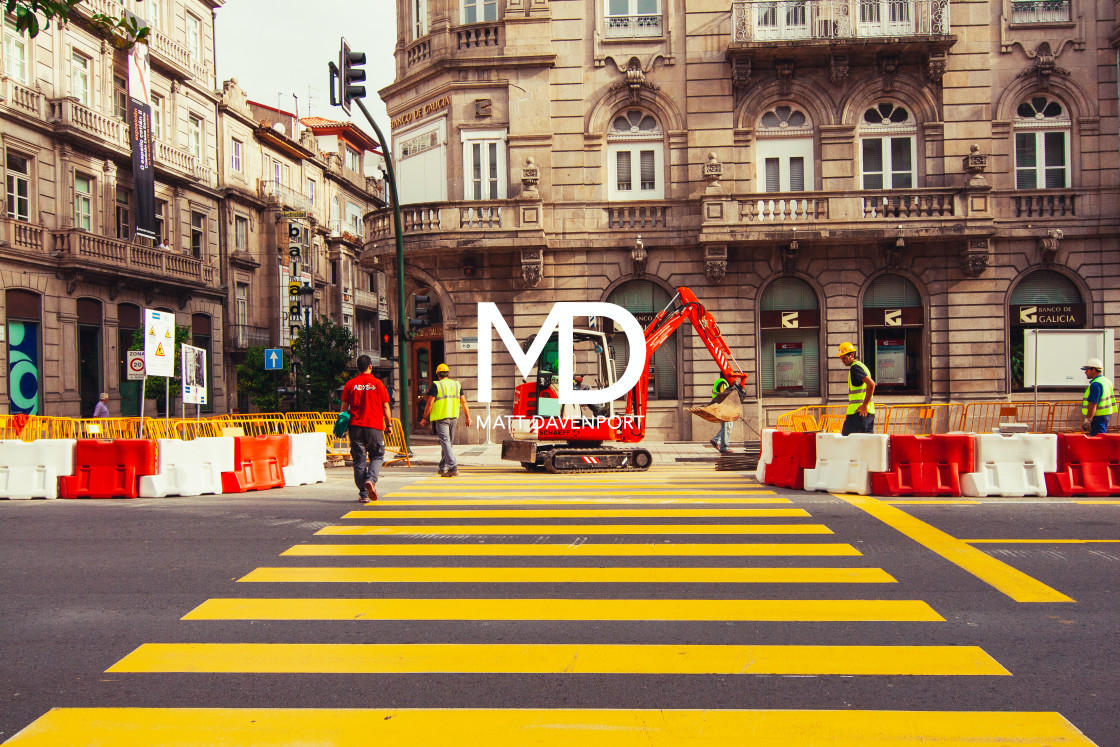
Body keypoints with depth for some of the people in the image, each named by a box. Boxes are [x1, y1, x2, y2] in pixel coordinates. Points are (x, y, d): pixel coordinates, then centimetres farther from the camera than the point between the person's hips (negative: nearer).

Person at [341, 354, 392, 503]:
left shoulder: (350, 384, 4)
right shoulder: (377, 383, 0)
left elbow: (344, 407, 6)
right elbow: (386, 407, 1)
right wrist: (388, 424, 11)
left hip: (356, 426, 2)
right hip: (374, 426, -1)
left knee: (359, 460, 6)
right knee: (377, 456, 13)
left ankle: (364, 494, 5)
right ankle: (371, 480, -14)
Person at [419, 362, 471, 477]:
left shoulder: (436, 385, -6)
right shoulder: (457, 385, 9)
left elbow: (430, 404, -8)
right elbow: (464, 402, 6)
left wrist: (424, 418, 1)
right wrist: (468, 417, 10)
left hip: (441, 417, -5)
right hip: (453, 417, 5)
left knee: (445, 441, -9)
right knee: (448, 441, 16)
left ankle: (453, 467, -22)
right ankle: (443, 467, 25)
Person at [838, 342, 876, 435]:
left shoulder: (855, 367, -11)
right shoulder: (861, 365, 19)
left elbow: (871, 384, -23)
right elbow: (871, 384, 26)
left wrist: (864, 405, -21)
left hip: (857, 412, -10)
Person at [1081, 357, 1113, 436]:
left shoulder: (1096, 384, -19)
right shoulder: (1106, 380, 15)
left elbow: (1093, 404, -24)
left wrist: (1088, 420, -24)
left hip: (1098, 416, -11)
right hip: (1107, 414, 11)